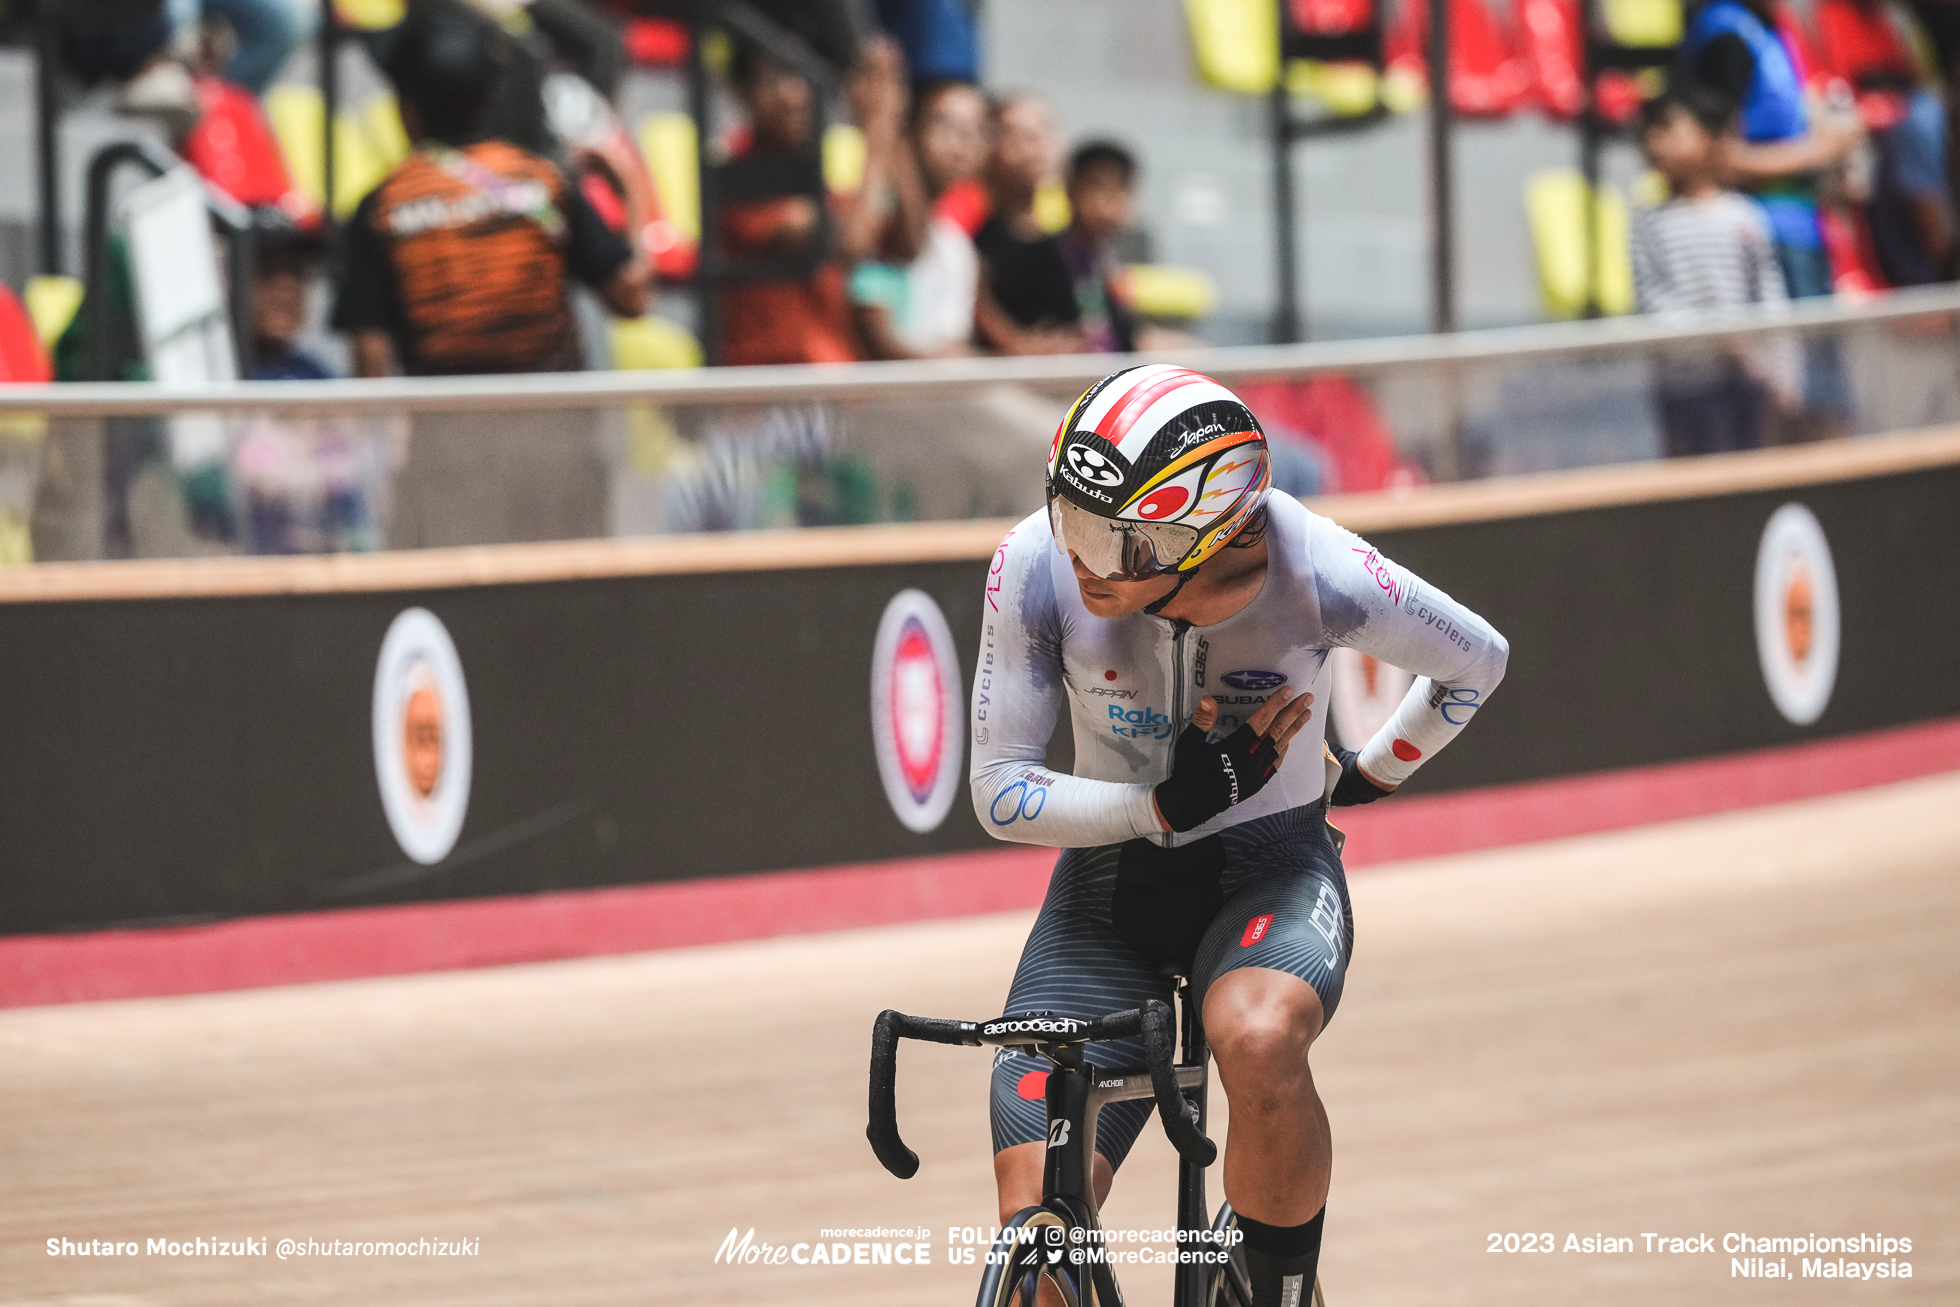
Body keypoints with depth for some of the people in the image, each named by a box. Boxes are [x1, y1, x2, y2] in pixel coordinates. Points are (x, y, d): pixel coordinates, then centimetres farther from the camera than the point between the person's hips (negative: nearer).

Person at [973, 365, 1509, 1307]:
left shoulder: (1315, 572, -23)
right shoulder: (1039, 567, -20)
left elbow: (1477, 663, -2)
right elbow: (1000, 793, -13)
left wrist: (1369, 774, 7)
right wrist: (1166, 806, -25)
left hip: (1271, 873, -2)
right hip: (1108, 879, 2)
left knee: (1257, 1040, -38)